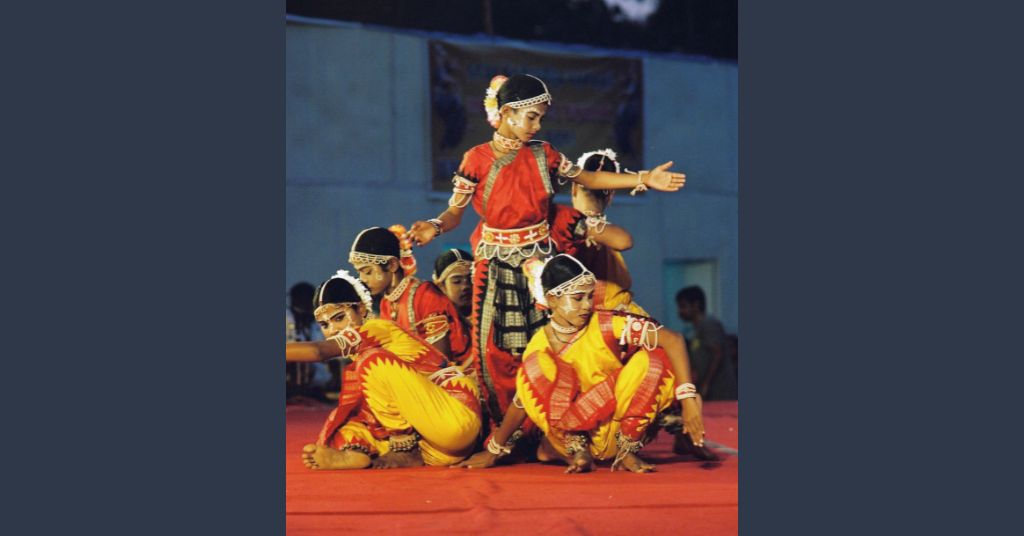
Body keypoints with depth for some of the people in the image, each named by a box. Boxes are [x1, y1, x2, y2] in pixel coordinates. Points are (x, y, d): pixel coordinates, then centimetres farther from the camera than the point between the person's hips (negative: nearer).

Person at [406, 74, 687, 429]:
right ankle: (504, 426, 14)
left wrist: (643, 179, 4)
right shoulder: (476, 160, -8)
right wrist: (436, 226, -29)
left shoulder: (544, 155, 1)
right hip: (497, 266, -2)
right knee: (496, 349, -1)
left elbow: (588, 179, 10)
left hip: (540, 260, 2)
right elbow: (455, 211, -6)